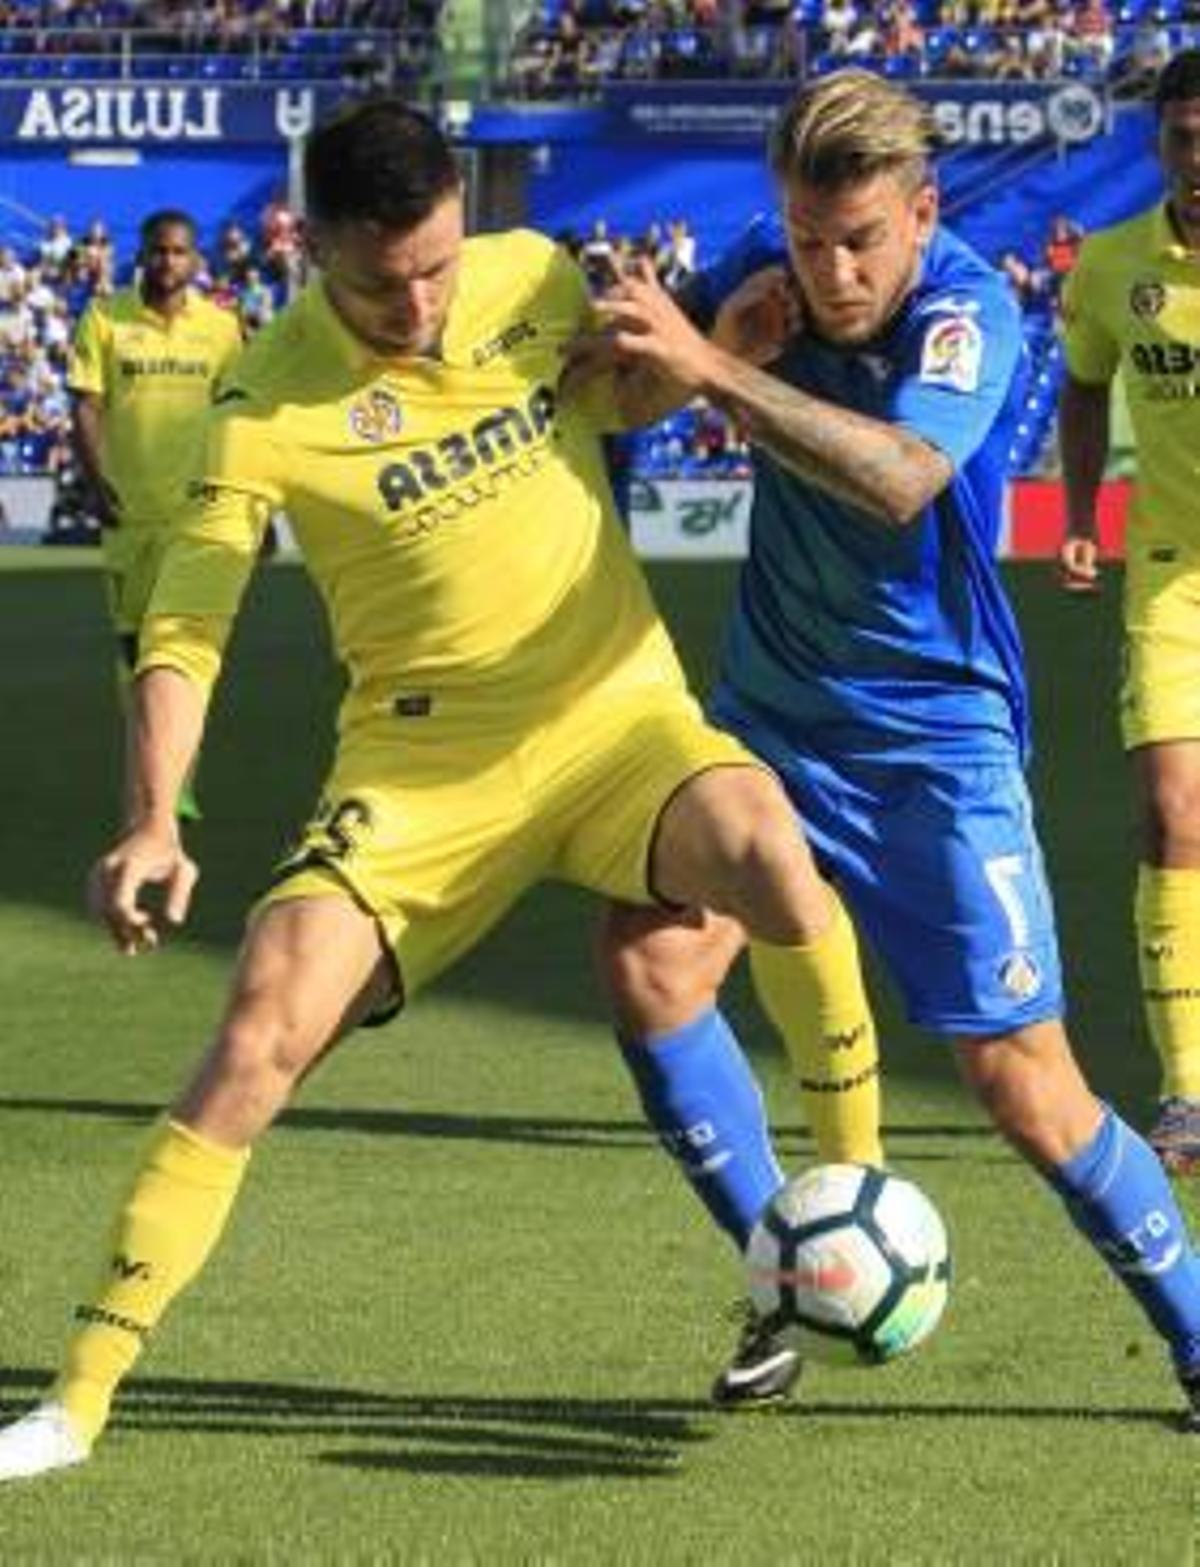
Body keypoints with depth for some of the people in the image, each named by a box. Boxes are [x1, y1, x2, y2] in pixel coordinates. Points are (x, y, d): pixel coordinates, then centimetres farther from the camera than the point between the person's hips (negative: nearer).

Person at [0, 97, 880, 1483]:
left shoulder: (537, 278, -2)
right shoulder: (270, 403, -12)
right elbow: (183, 625, -11)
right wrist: (154, 823, -25)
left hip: (619, 715, 2)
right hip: (423, 758, -2)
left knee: (767, 855, -30)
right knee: (261, 1033, -15)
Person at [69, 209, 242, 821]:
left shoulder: (219, 327, 3)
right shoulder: (105, 318, -1)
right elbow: (86, 405, -3)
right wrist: (96, 482, -14)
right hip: (129, 507, 1)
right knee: (132, 634, 10)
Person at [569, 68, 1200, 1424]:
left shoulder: (969, 313, -22)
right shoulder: (762, 276, -5)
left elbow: (902, 478, -40)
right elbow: (613, 380, 5)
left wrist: (713, 370, -44)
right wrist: (729, 331, -15)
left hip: (934, 740, -5)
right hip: (771, 713, 5)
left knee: (1023, 1086, -6)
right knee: (650, 955, -18)